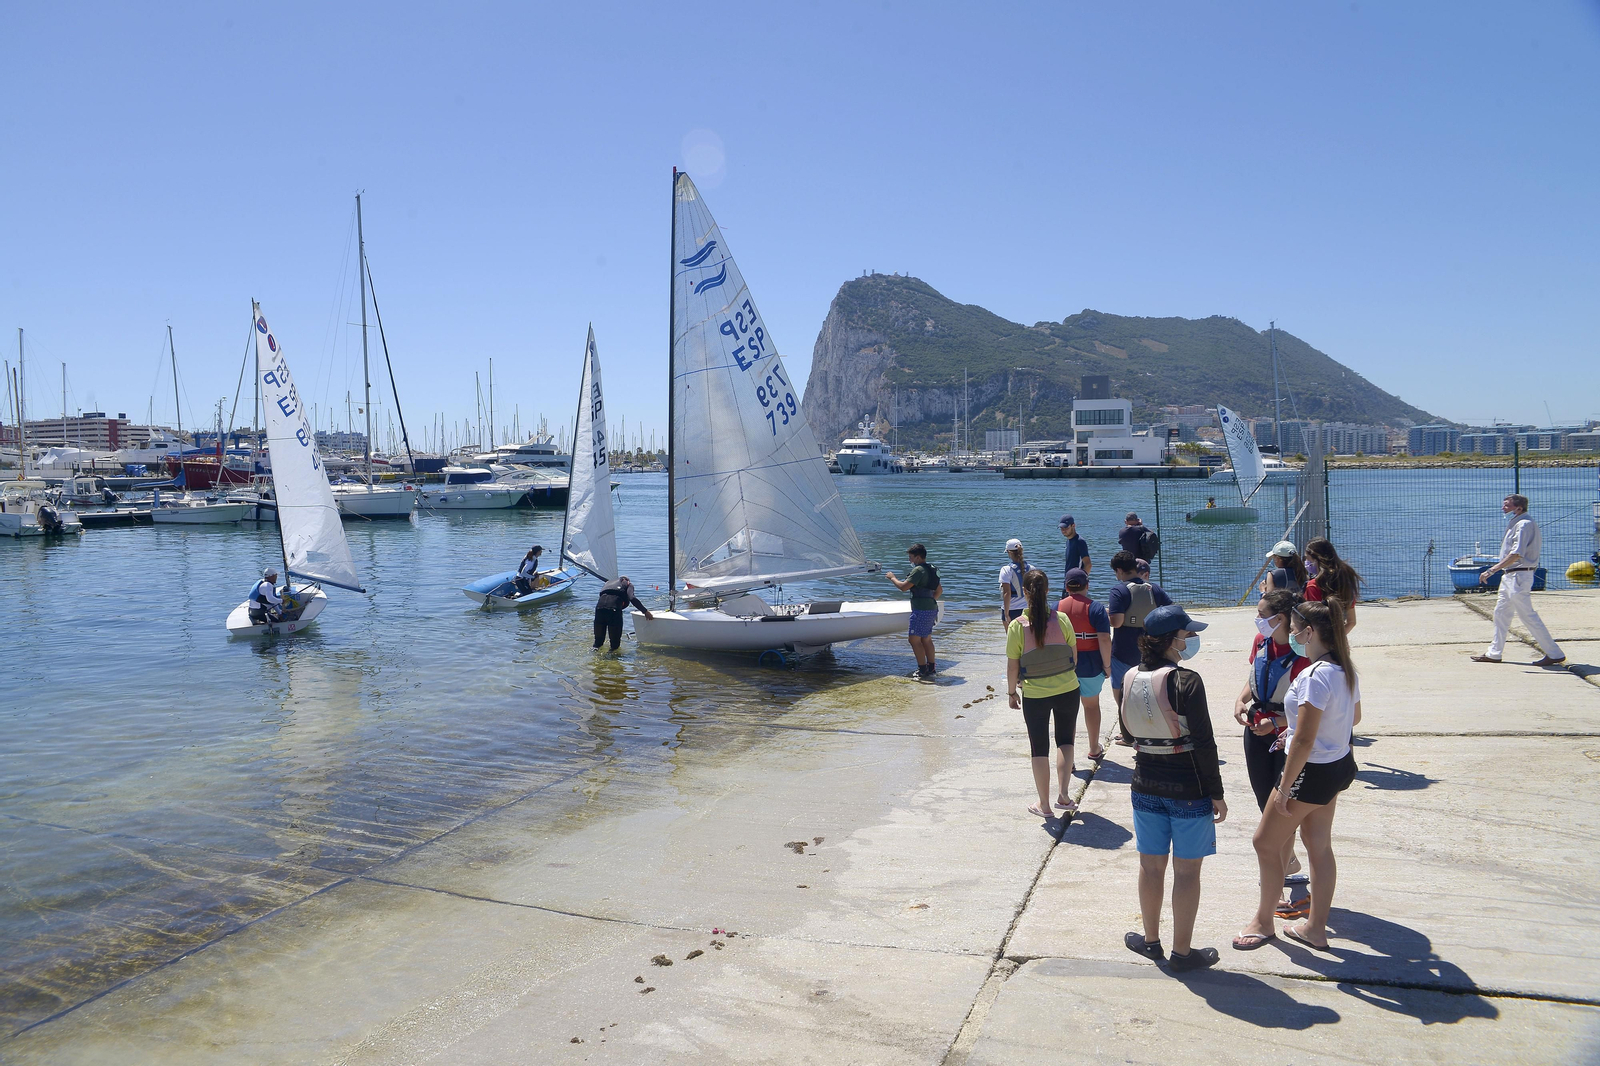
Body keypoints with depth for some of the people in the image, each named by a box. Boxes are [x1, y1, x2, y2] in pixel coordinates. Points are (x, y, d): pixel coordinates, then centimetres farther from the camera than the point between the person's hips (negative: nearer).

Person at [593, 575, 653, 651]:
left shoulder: (609, 582, 38)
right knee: (615, 642, 6)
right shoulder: (628, 584, 22)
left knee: (598, 640, 17)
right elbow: (632, 598, 2)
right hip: (614, 608, -4)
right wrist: (645, 611, 2)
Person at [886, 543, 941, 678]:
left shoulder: (918, 570, -15)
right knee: (926, 639, 15)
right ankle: (931, 668, 19)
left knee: (914, 639, -7)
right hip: (931, 608, 10)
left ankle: (923, 670, -8)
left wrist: (892, 577, -4)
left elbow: (904, 587, -19)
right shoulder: (931, 569, 16)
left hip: (921, 610, -10)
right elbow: (939, 591, 24)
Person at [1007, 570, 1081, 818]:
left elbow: (1012, 666, -8)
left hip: (1035, 695, -1)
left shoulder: (1017, 626, -14)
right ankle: (1063, 795, 9)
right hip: (1068, 690, 1)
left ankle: (1044, 805, 20)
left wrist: (1011, 692, 7)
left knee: (1039, 748, 12)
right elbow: (1074, 656, 0)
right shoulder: (1061, 620, -10)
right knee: (1065, 740, 20)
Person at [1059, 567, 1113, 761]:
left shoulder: (1057, 608, -1)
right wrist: (1107, 665, -5)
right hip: (1090, 665, -1)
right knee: (1091, 705, 18)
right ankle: (1094, 749, 32)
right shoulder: (1096, 608, -8)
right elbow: (1104, 639, -15)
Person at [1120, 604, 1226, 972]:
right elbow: (1204, 743, -16)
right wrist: (1216, 793, -9)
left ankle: (1151, 939, 31)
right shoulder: (1187, 681, -19)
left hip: (1146, 786, 5)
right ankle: (1182, 952, 18)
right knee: (1187, 871, 8)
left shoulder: (1131, 678, -2)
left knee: (1151, 865, 17)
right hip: (1188, 788, -5)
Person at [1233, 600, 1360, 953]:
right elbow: (1354, 717, 17)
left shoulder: (1314, 677, -28)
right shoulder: (1345, 669, 1)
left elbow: (1303, 741, -26)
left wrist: (1284, 787, -18)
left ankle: (1264, 921, 23)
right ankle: (1316, 927, 30)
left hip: (1311, 773, -9)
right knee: (1318, 844, 19)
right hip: (1338, 764, 9)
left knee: (1265, 842, 8)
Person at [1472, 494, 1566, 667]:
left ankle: (1555, 654, -1)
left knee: (1528, 616, -7)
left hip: (1518, 576, -11)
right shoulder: (1516, 524, 15)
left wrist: (1491, 570, -27)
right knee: (1501, 613, 14)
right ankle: (1494, 653, 22)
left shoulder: (1524, 524, -17)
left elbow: (1516, 554, -26)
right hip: (1509, 576, 11)